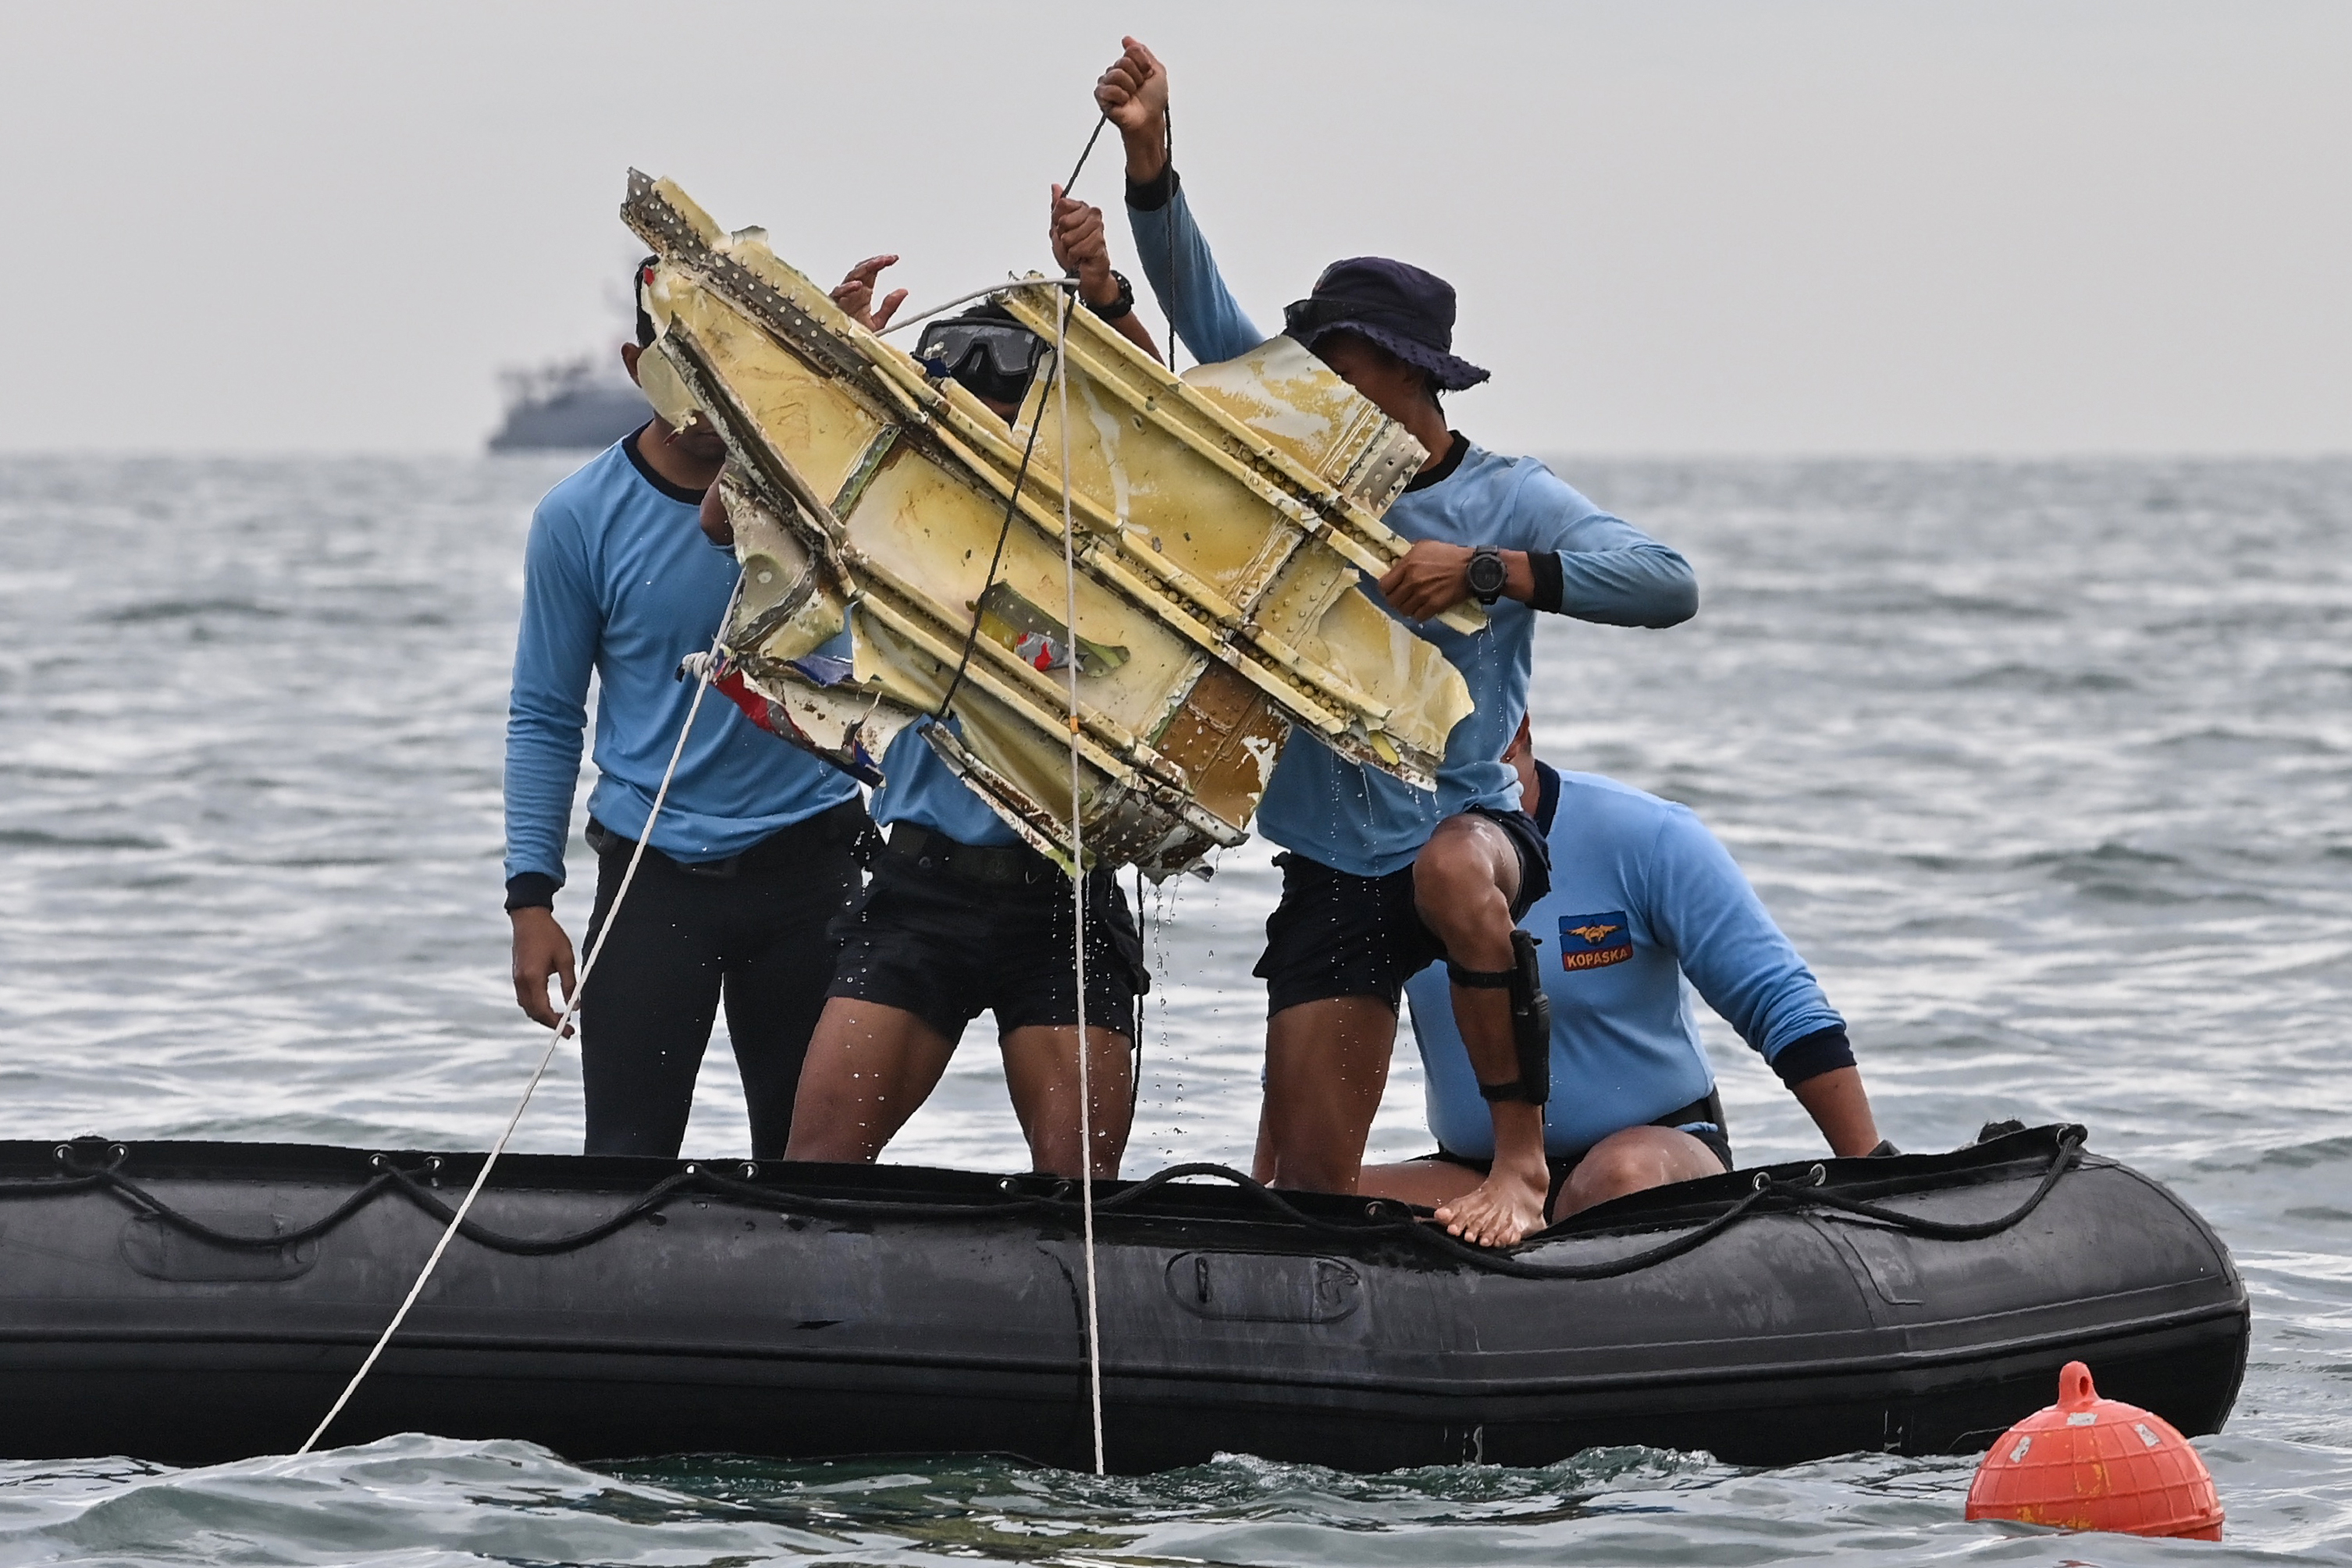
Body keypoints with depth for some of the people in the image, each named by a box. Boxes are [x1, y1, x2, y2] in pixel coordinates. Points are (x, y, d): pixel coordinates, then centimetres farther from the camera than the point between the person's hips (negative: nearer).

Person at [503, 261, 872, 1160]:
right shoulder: (582, 519, -2)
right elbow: (545, 720, 2)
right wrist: (531, 899, -6)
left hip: (809, 868, 1)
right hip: (655, 876, -1)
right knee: (625, 1163, -5)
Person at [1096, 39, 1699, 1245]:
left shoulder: (1505, 498, -3)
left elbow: (1667, 584, -18)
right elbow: (1206, 319, 1)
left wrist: (1486, 571, -24)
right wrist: (1149, 157, -11)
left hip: (1465, 818, -4)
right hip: (1330, 866, 4)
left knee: (1452, 871, -41)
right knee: (1310, 1182, -4)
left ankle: (1523, 1156, -29)